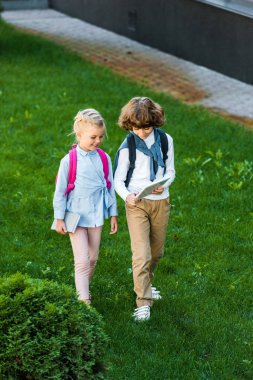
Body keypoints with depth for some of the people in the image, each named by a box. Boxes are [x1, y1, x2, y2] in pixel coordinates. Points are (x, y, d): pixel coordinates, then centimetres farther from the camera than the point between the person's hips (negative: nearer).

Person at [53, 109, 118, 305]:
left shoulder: (104, 159, -2)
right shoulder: (69, 161, -12)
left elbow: (110, 187, 7)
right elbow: (60, 191, -5)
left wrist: (113, 215, 9)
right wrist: (59, 219, -3)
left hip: (96, 216, 4)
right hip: (76, 216, -4)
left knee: (92, 259, 14)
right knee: (82, 261, -7)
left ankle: (83, 288, 33)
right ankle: (84, 300, -6)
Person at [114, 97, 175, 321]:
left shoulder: (165, 140, 1)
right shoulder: (127, 147, -8)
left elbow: (170, 170, 9)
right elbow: (118, 179, -6)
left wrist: (164, 184, -13)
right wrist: (127, 195, -26)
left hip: (161, 201, 4)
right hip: (137, 203, -4)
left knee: (156, 251, 17)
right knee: (141, 254, -12)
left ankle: (145, 284, 43)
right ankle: (143, 302, -8)